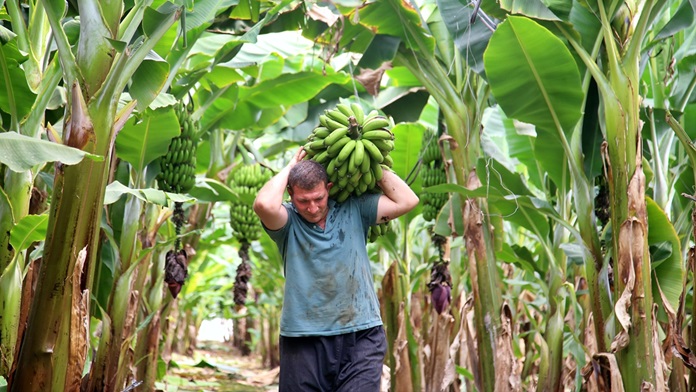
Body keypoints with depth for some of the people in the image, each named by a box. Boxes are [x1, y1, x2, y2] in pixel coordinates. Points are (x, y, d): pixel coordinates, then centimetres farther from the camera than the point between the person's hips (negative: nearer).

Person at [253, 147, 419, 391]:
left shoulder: (354, 211, 6)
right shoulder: (288, 222, -1)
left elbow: (407, 200, 1)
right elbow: (264, 204, -23)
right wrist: (290, 167, -7)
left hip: (361, 336, 1)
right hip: (304, 341, 0)